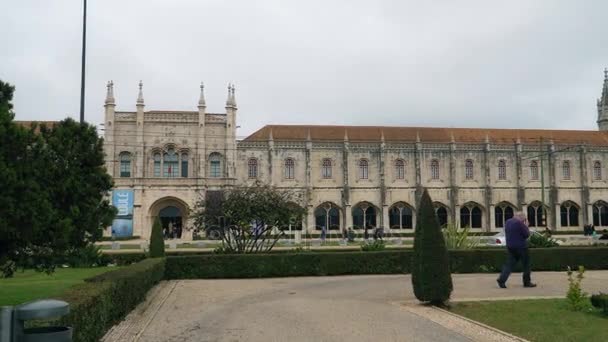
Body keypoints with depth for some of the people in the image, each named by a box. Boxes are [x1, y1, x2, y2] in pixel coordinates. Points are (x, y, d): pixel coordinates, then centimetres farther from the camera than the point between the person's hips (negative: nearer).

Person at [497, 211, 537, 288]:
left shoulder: (507, 222, 10)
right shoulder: (519, 223, -15)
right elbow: (527, 234, -11)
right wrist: (526, 226, 4)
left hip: (510, 246, 7)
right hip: (520, 247, -7)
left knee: (509, 264, 6)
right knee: (526, 264, 8)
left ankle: (501, 279, -8)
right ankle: (527, 282, 15)